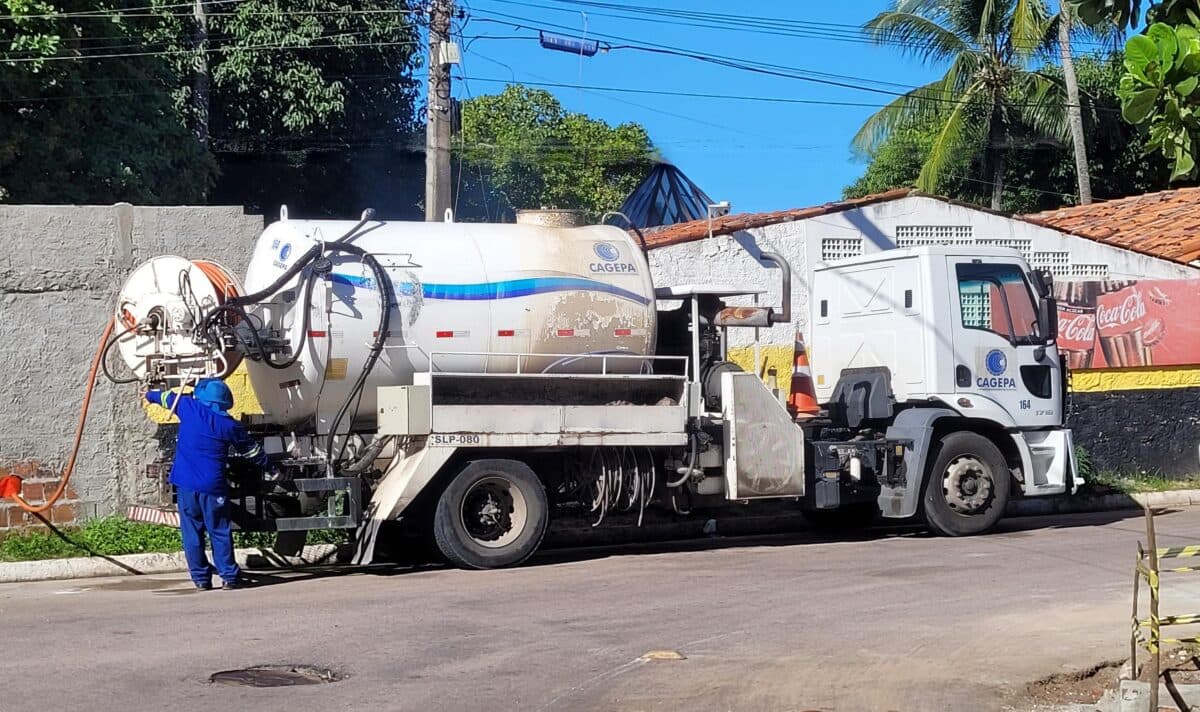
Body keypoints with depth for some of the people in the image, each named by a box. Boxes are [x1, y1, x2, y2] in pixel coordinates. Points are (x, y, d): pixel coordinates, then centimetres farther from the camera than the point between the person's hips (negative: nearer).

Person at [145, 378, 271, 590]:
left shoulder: (188, 407, 1)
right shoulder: (229, 425, 0)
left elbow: (166, 397, 22)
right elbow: (252, 451, 12)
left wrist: (150, 394, 44)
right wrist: (269, 467, 28)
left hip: (186, 483, 1)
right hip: (213, 486, -1)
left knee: (192, 532, 8)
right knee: (220, 532, 7)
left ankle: (201, 578, 9)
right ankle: (229, 576, 6)